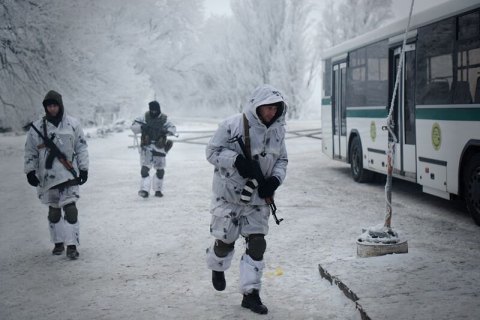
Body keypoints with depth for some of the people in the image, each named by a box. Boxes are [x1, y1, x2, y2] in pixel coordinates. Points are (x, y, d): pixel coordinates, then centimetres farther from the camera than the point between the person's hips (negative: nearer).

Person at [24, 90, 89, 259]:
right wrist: (30, 171, 3)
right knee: (53, 211, 10)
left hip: (69, 174, -2)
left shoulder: (73, 124, 2)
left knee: (70, 209, -11)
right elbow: (30, 151, 8)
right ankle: (58, 242, 23)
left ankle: (72, 245, -8)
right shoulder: (37, 126, 3)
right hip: (48, 175, 2)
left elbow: (81, 148, 5)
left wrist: (84, 169, 2)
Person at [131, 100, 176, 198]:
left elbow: (173, 129, -8)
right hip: (146, 147, -1)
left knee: (160, 171, 10)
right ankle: (145, 190, -18)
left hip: (159, 148, 1)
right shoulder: (145, 118, 1)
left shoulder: (164, 120, 1)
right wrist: (142, 127, -20)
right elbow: (133, 127, 0)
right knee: (145, 168, -14)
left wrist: (166, 130, -29)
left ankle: (158, 190, 26)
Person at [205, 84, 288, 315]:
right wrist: (236, 160, -28)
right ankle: (217, 269, 44)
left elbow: (282, 160, 10)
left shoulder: (277, 131, -1)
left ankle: (250, 293, 8)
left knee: (257, 244, -1)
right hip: (229, 195, -4)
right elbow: (212, 151, -12)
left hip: (257, 198, 4)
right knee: (225, 240, 9)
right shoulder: (232, 125, -17)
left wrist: (275, 179, -10)